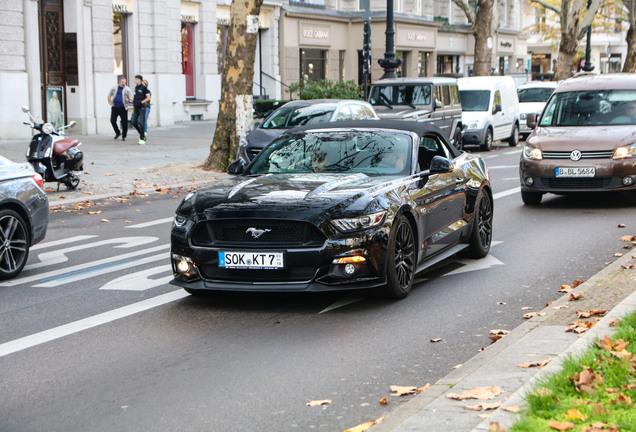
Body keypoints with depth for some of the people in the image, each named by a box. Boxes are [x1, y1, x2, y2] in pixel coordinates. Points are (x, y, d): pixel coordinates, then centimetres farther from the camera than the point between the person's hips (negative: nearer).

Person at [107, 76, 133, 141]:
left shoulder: (127, 89, 1)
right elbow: (109, 95, 22)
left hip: (123, 108, -2)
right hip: (115, 108, 2)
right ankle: (117, 133, 18)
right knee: (113, 120, -3)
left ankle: (124, 136, 11)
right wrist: (110, 102, 9)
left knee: (124, 122, -3)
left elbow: (131, 98, -9)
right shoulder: (114, 88, 10)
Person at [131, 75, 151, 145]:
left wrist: (141, 102, -15)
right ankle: (142, 133, 20)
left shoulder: (144, 87, -7)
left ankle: (142, 138, -4)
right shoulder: (136, 87, 14)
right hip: (136, 108, 7)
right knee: (134, 122, 1)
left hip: (142, 107, -7)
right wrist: (133, 100, 13)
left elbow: (148, 98, -9)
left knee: (141, 123, -9)